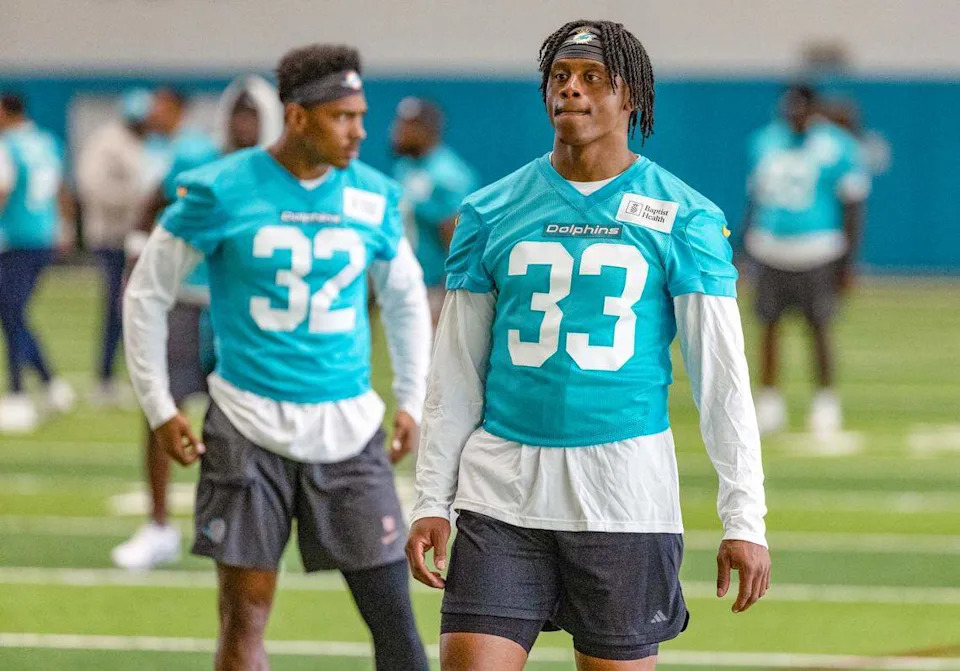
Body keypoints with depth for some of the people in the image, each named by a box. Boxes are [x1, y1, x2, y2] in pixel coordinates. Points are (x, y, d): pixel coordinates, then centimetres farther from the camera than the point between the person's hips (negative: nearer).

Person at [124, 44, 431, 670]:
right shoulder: (222, 191, -6)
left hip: (349, 428, 2)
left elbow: (407, 299, 20)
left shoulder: (374, 197, 3)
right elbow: (147, 294, 4)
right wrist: (159, 407, 1)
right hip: (250, 425, -2)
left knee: (393, 617, -3)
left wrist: (411, 402, 14)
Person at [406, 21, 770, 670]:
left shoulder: (685, 219, 1)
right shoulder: (490, 213, 8)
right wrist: (432, 502, 5)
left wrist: (744, 519, -6)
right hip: (502, 494, 2)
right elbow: (455, 373, 11)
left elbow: (721, 375, 0)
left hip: (626, 498, -2)